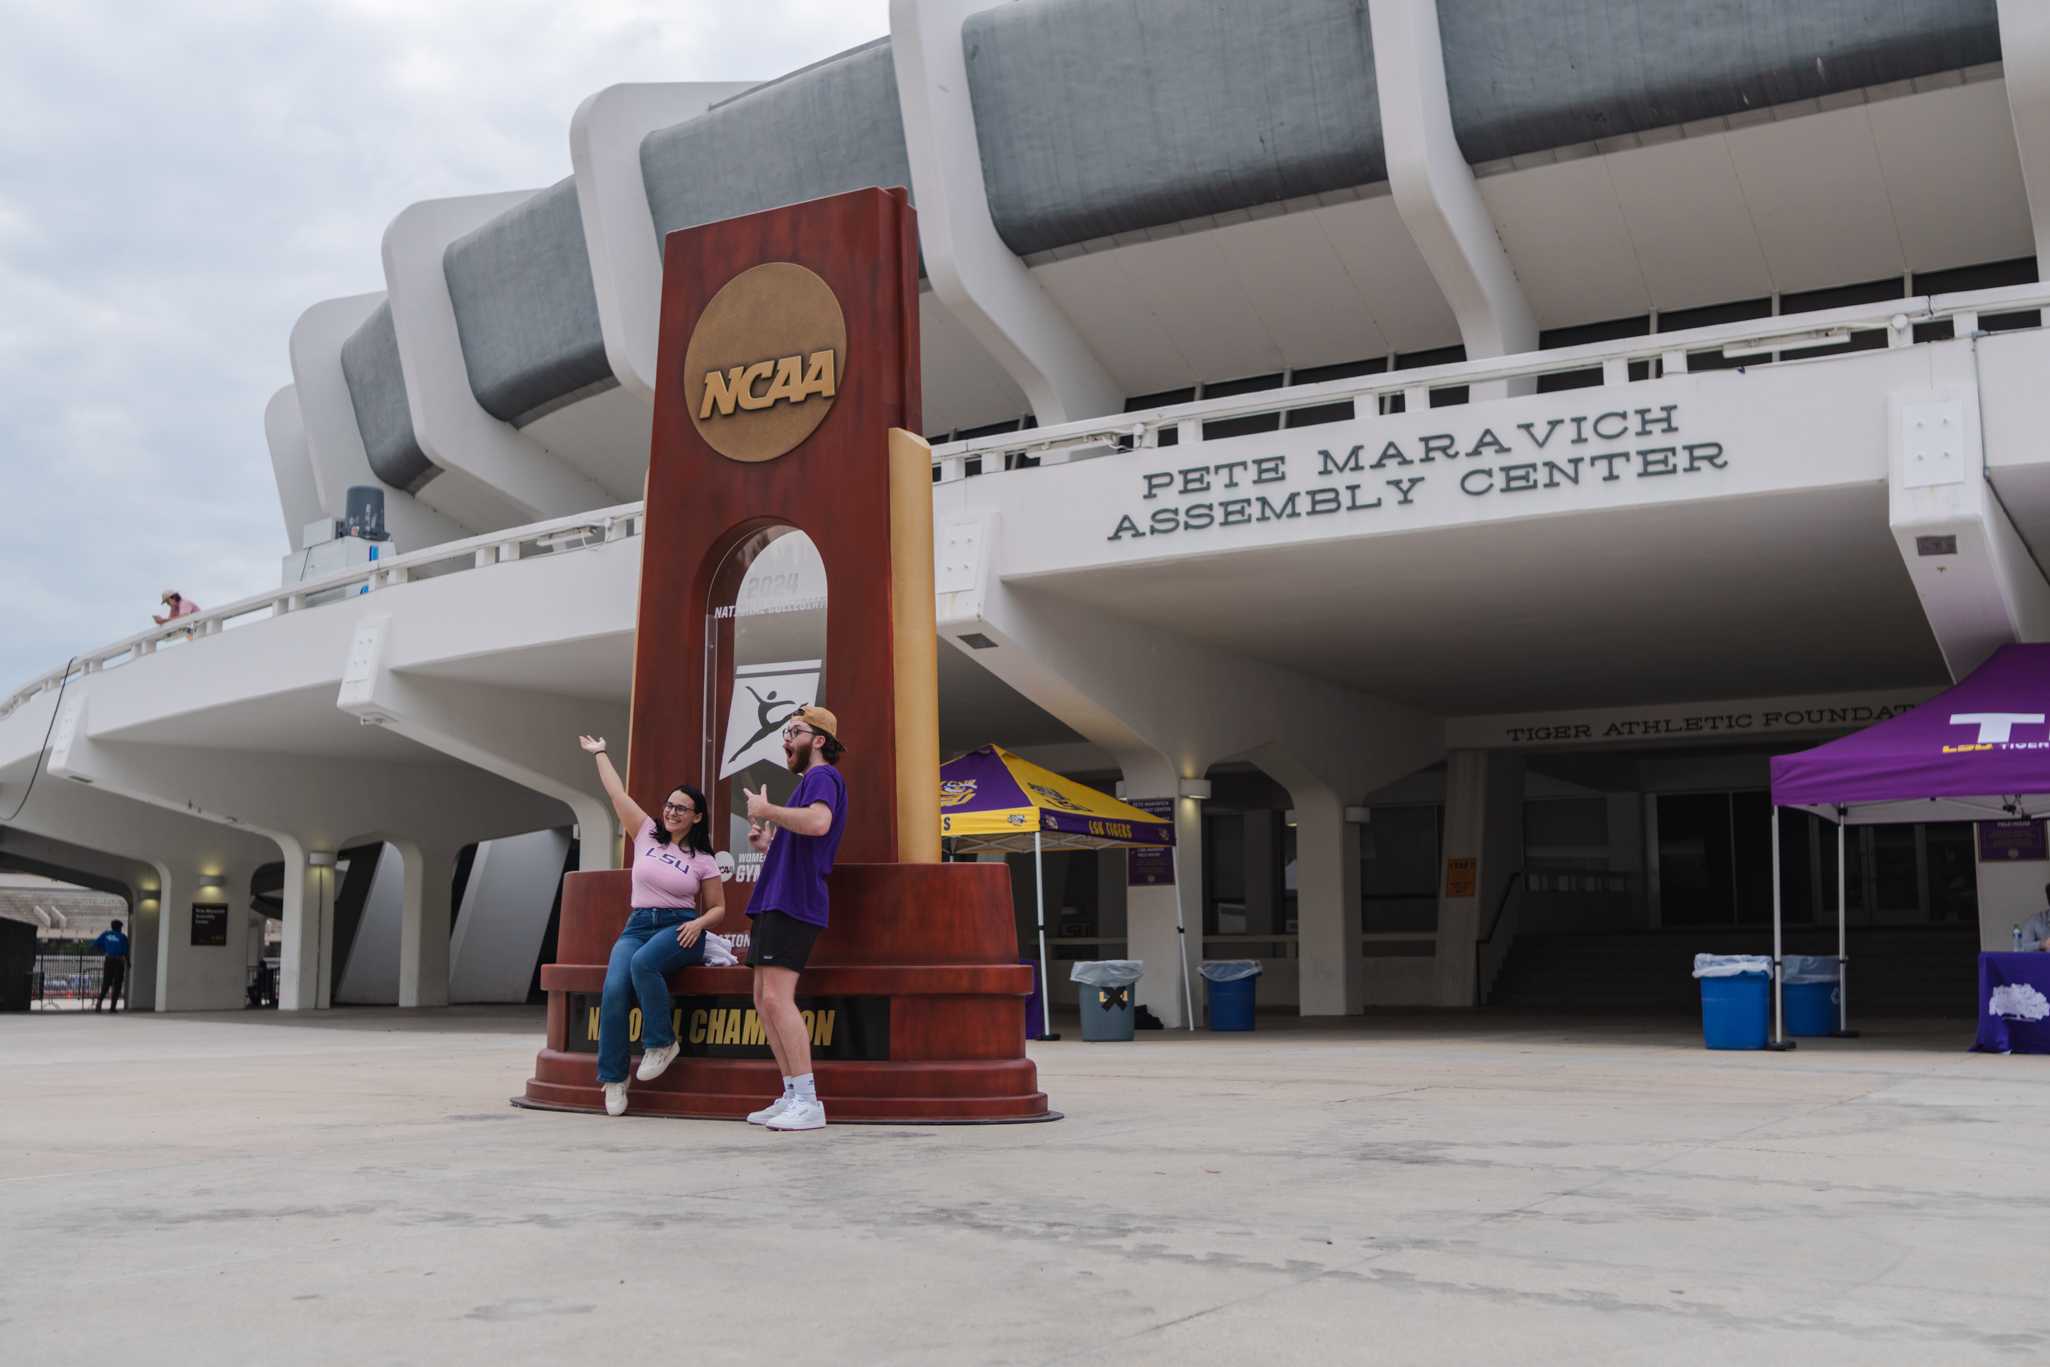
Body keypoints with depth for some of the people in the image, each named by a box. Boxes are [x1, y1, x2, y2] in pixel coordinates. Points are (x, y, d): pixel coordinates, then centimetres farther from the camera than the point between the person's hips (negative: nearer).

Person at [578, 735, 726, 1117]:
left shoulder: (703, 860, 6)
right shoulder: (646, 835, 11)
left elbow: (718, 907, 10)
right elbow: (617, 794, 13)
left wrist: (698, 923, -10)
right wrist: (600, 754, 19)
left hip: (680, 930, -3)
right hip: (638, 926, 3)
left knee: (643, 963, -37)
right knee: (614, 990, -25)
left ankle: (661, 1043, -18)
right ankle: (613, 1078, -15)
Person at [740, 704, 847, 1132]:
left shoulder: (823, 777, -6)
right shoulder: (808, 782, 26)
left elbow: (818, 823, -28)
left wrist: (765, 810, -17)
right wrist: (766, 844, 13)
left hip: (793, 904, -11)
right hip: (773, 903, 11)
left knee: (776, 999, -17)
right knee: (765, 1002, 9)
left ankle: (808, 1103, -17)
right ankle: (791, 1096, 11)